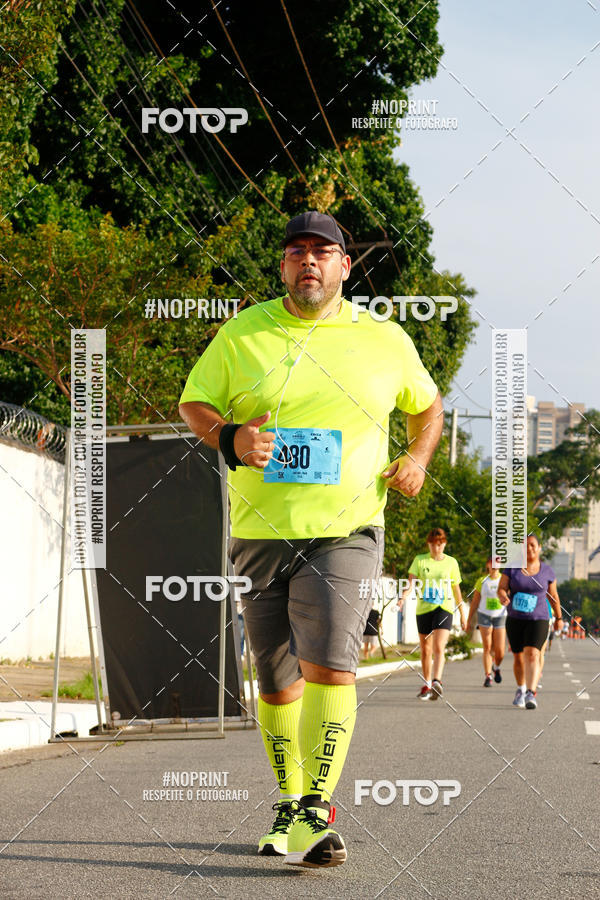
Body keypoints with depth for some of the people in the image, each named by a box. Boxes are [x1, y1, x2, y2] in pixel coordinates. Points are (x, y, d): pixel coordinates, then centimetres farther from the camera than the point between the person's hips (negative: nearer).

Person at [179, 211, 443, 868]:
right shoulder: (240, 333, 7)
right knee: (277, 682, 8)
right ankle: (289, 804, 26)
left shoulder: (386, 341, 8)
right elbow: (192, 404, 10)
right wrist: (229, 437, -11)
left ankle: (315, 815, -20)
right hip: (259, 533, 2)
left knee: (329, 663, -20)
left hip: (345, 532, -2)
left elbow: (427, 404, 24)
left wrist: (417, 458, 5)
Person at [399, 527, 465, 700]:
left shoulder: (451, 562, 7)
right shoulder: (419, 560, 5)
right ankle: (426, 685, 25)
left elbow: (456, 590, 13)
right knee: (425, 650, 11)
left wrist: (462, 614, 15)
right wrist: (403, 597, -26)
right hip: (423, 609, 2)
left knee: (438, 647, -20)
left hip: (444, 608, -2)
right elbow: (411, 582, -6)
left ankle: (437, 682, -34)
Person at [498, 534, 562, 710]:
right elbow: (501, 589, -7)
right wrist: (503, 597, -30)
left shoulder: (547, 571, 0)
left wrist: (559, 618, 17)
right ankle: (521, 689, 36)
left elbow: (553, 595, 11)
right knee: (518, 657, 13)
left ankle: (531, 694, -28)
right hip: (514, 619, 2)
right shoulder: (511, 568, -1)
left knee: (532, 655, -20)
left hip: (538, 620, -2)